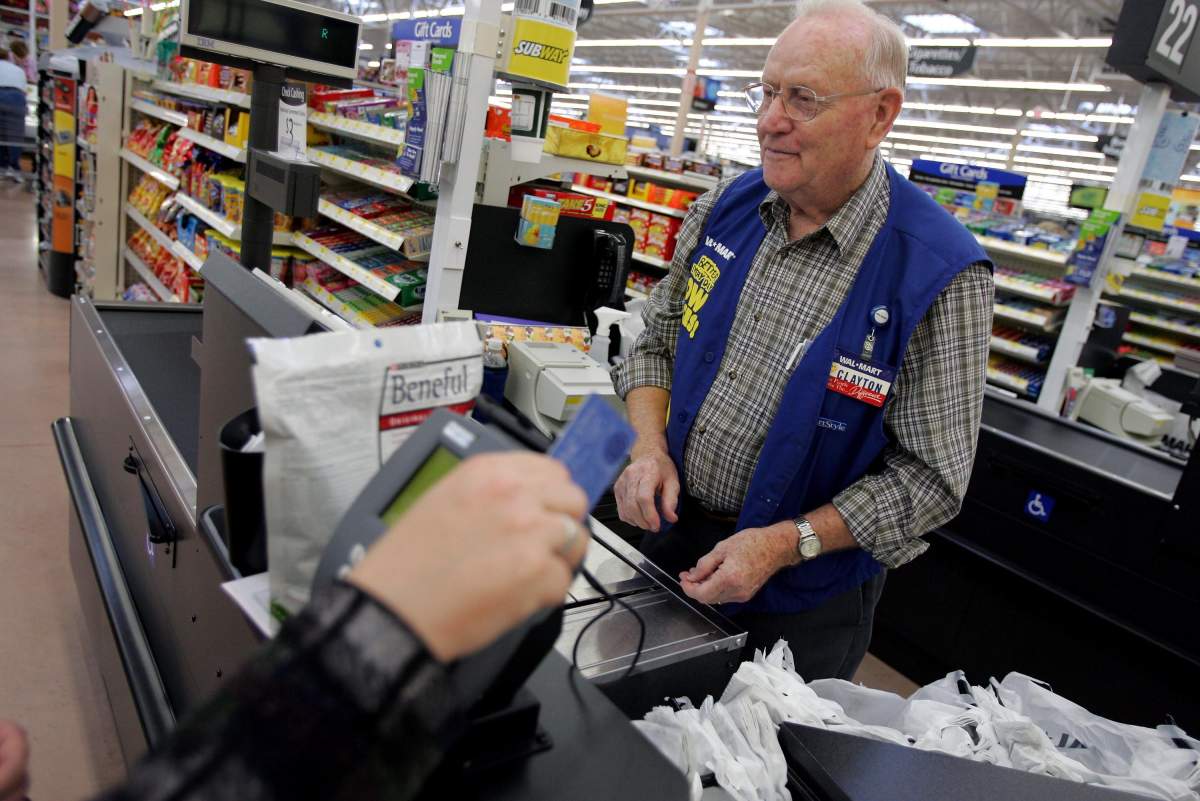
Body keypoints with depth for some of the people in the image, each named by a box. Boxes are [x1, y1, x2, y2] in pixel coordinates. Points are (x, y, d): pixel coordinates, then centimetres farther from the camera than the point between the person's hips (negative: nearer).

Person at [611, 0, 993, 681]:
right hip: (672, 533, 5)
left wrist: (784, 544, -23)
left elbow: (931, 476, -17)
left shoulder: (940, 273, -21)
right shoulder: (726, 209, -5)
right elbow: (657, 339, 6)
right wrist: (648, 443, -12)